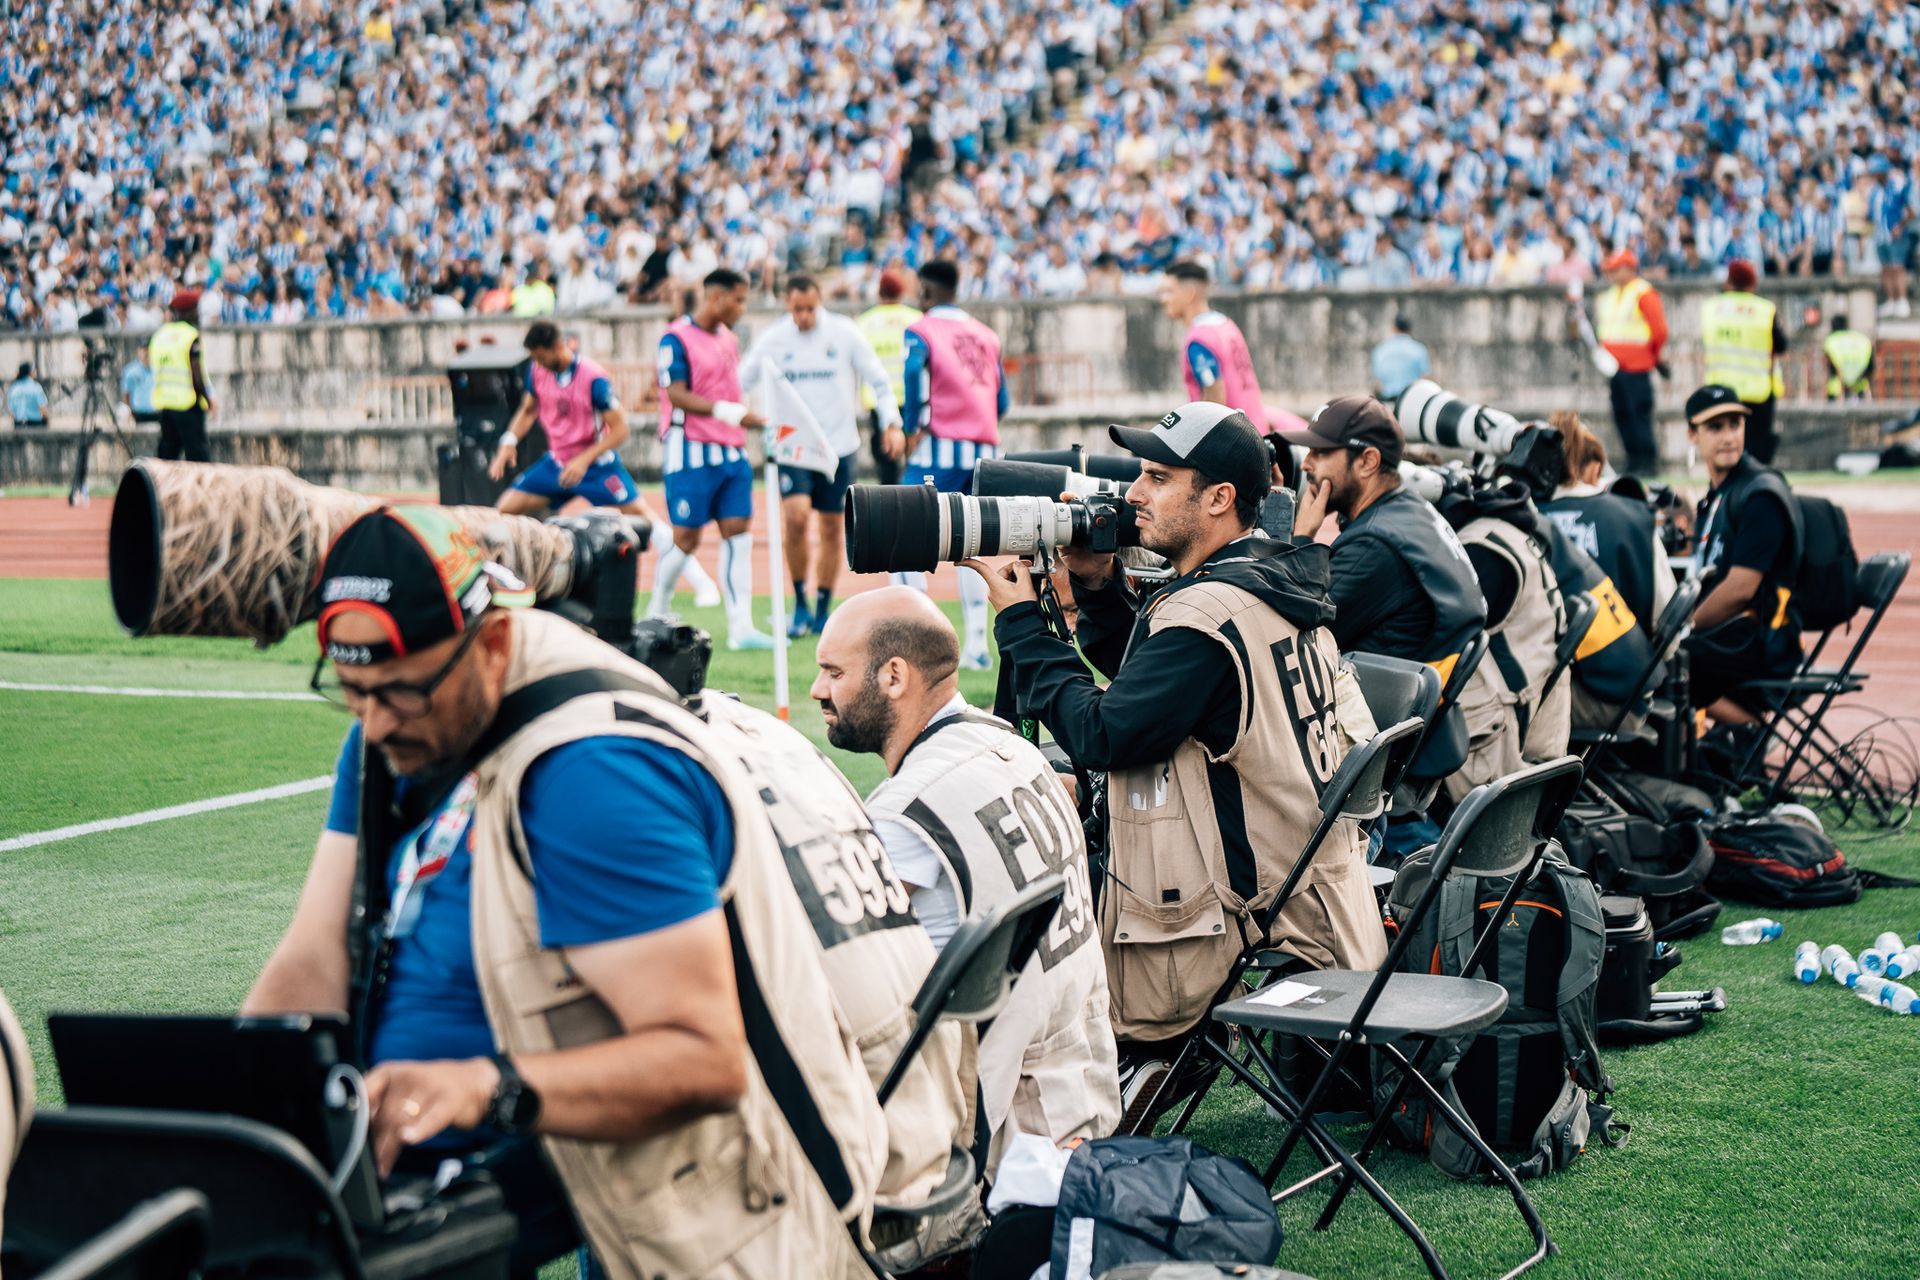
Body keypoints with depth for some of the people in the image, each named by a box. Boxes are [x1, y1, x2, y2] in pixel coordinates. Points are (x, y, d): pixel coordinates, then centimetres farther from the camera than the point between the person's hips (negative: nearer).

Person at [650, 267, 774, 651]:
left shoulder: (729, 339, 15)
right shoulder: (677, 338, -10)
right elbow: (677, 395, -19)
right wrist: (724, 410, -28)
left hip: (731, 453, 7)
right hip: (692, 452, -7)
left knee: (738, 532, -1)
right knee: (686, 539, -2)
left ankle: (741, 627, -3)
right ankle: (656, 615, 19)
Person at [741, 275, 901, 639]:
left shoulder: (844, 333, -3)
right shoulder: (772, 339, -2)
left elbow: (878, 380, 2)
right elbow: (742, 383, 9)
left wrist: (891, 422, -10)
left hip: (838, 444, 1)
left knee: (833, 527, 5)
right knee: (795, 514, -20)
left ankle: (822, 611, 19)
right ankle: (800, 604, -4)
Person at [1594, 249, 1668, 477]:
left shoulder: (1644, 294, -9)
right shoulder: (1608, 297, 15)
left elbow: (1659, 330, -10)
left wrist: (1654, 355, 3)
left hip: (1636, 369, -8)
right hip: (1614, 369, 8)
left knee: (1639, 414, -9)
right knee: (1621, 415, 8)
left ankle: (1648, 462, -5)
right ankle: (1634, 460, 15)